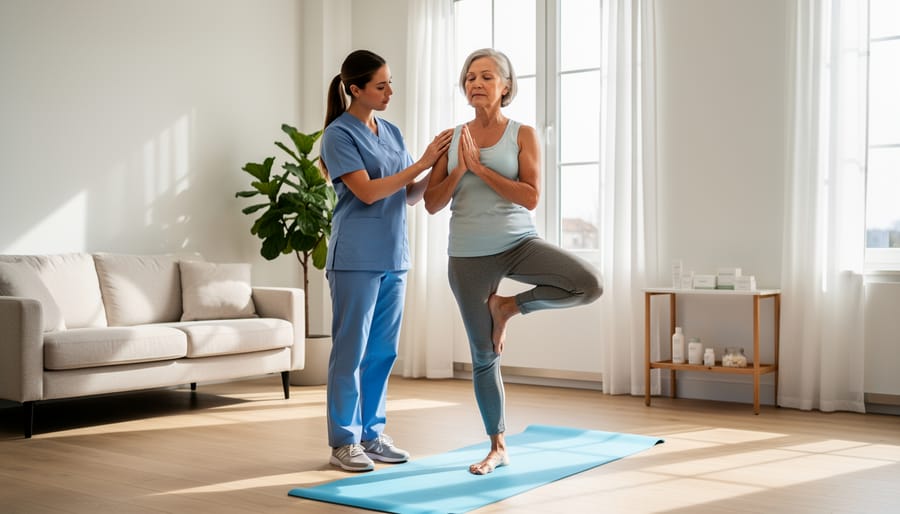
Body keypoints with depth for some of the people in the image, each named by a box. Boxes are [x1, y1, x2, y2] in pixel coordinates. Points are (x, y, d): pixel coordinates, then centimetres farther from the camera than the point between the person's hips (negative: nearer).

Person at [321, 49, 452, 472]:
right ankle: (344, 441, 9)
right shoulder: (339, 134, -6)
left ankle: (371, 433, 21)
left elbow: (409, 196, 13)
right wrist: (422, 163, -14)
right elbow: (367, 191, -15)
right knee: (351, 350, -1)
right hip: (356, 258, -7)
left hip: (393, 257, 7)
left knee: (382, 351, 10)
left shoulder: (392, 133, 15)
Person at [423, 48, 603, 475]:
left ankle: (508, 307, -2)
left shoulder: (523, 134, -2)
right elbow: (432, 204, 2)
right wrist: (459, 169, -13)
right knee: (483, 356, 5)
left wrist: (479, 167, -15)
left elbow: (531, 197, -13)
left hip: (518, 243, -1)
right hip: (468, 256, 1)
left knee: (589, 285, -25)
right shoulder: (451, 138, 5)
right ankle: (497, 447, 21)